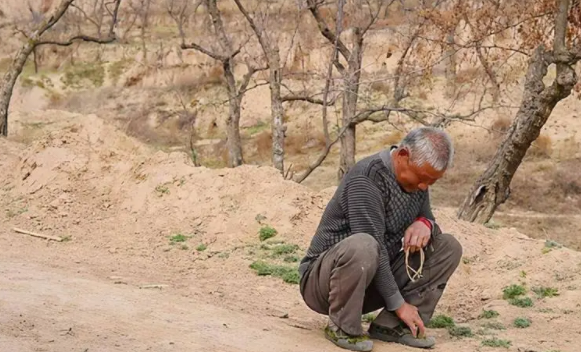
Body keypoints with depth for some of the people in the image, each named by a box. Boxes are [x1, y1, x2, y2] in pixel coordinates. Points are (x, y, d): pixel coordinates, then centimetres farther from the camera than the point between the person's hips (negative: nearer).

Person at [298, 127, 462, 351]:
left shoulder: (416, 177, 1)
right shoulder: (366, 178, -24)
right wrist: (398, 303, -24)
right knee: (362, 246, -41)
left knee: (448, 247, -4)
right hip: (324, 279, -8)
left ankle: (392, 325, -6)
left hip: (377, 279, 8)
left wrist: (425, 224, -14)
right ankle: (343, 326, -16)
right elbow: (374, 247, -26)